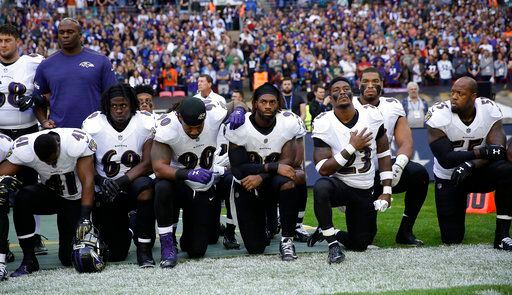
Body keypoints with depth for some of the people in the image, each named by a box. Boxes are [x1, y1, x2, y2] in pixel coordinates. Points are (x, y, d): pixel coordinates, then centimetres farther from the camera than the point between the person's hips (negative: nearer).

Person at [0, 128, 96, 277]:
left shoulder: (78, 143, -29)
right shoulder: (24, 149, -23)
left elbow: (88, 181, -30)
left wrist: (85, 217, -38)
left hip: (76, 200, -2)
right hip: (51, 194, 2)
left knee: (69, 258, -9)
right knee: (23, 198, -32)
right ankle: (29, 260, -21)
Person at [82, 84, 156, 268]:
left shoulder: (145, 123, -8)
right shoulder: (93, 125, -7)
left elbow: (148, 163, -14)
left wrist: (121, 182, -27)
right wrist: (101, 182, -25)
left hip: (132, 185, 0)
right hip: (106, 192, 1)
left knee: (145, 187, -39)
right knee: (115, 255, -6)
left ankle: (144, 249, -23)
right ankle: (123, 233, 34)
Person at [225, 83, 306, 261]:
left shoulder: (289, 123, -12)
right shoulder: (239, 126, -15)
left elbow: (287, 161, -15)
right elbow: (238, 168, -19)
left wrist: (260, 177, -29)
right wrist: (273, 167, -29)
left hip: (272, 183, 0)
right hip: (246, 187, 0)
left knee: (286, 182, -38)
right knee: (255, 248, -3)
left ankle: (287, 240, -23)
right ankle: (264, 223, 35)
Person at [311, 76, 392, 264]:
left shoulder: (372, 116, -7)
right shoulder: (324, 124, -16)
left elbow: (383, 154, 4)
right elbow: (323, 169, -21)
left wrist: (387, 191, -1)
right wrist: (352, 147, -27)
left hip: (365, 191, 3)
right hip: (339, 184, -3)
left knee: (360, 245, 5)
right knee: (321, 188, -40)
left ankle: (327, 232, 36)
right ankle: (333, 243, -22)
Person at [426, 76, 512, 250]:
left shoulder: (489, 110, -15)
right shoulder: (439, 115, -22)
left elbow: (498, 150, -24)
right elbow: (445, 160, -28)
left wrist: (470, 165, -40)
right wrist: (481, 152, -38)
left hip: (477, 172, 1)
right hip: (448, 178, -1)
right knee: (452, 240, -1)